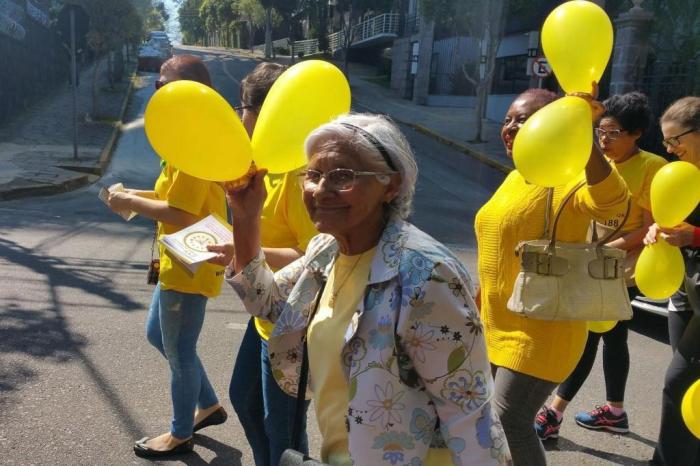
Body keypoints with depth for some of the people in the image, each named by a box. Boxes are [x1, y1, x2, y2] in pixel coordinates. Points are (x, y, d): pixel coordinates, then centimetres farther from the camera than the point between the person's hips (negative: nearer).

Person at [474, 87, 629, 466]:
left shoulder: (567, 179, -18)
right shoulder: (515, 178, 9)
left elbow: (612, 203, -41)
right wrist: (482, 308, 22)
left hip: (539, 332, -9)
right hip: (497, 325, 9)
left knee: (509, 422, -7)